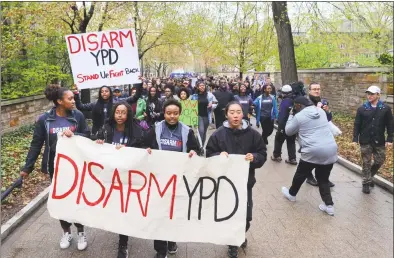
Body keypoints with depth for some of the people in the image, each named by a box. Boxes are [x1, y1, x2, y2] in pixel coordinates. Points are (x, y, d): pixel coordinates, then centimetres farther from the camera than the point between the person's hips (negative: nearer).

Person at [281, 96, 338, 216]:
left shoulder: (299, 116, -5)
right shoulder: (321, 111, 12)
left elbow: (288, 131, 8)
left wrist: (291, 116, 18)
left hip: (313, 152, -5)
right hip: (331, 150, 5)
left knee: (300, 175, 17)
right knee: (323, 178, 18)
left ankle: (292, 194, 38)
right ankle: (329, 205, 15)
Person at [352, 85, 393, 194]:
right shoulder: (362, 109, -3)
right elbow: (357, 125, -1)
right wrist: (355, 139, -6)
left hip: (379, 141, 1)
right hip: (365, 141, -1)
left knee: (379, 161, 10)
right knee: (366, 163, 5)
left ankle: (370, 176, 35)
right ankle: (366, 183, 17)